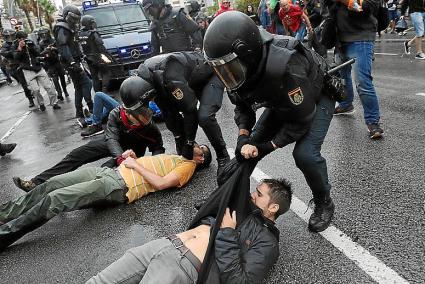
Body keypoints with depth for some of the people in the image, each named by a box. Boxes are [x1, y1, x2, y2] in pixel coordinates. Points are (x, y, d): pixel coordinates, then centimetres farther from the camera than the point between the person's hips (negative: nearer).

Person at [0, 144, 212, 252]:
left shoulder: (187, 166, 1)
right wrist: (132, 156, 11)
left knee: (54, 199, -18)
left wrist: (135, 165, -7)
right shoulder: (173, 157, 28)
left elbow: (160, 183, -14)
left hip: (120, 187, -8)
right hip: (110, 171, 8)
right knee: (50, 185, -1)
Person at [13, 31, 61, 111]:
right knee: (35, 90, -8)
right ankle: (41, 104, 15)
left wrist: (31, 47, -16)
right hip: (28, 71, -2)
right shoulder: (16, 46, 1)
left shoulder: (30, 43, 5)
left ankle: (54, 103, 11)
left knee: (49, 86, -2)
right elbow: (16, 57, -14)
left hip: (38, 68, 2)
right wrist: (20, 48, -27)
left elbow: (38, 53, 0)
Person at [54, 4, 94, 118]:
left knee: (79, 87, 12)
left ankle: (79, 111, 16)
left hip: (74, 61, 10)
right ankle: (91, 108, -11)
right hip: (71, 62, -10)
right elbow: (63, 47, -23)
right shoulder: (62, 29, -11)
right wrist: (72, 62, -32)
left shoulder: (69, 28, 20)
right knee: (87, 83, -13)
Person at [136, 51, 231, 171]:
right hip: (192, 81, 8)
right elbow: (167, 110, -7)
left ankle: (223, 156, -6)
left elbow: (190, 109, -33)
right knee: (171, 114, -2)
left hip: (211, 75, -8)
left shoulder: (170, 78, -42)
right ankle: (184, 157, 13)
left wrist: (189, 143, -23)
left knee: (205, 117, -27)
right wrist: (178, 139, -6)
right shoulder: (144, 76, -14)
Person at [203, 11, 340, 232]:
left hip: (316, 97, -6)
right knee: (249, 148, -1)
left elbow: (301, 119, -30)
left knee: (305, 154, -25)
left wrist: (267, 147, -27)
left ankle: (323, 203, 4)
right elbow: (242, 107, -5)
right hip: (282, 100, 6)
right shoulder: (241, 69, -22)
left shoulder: (284, 67, -43)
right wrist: (244, 137, -23)